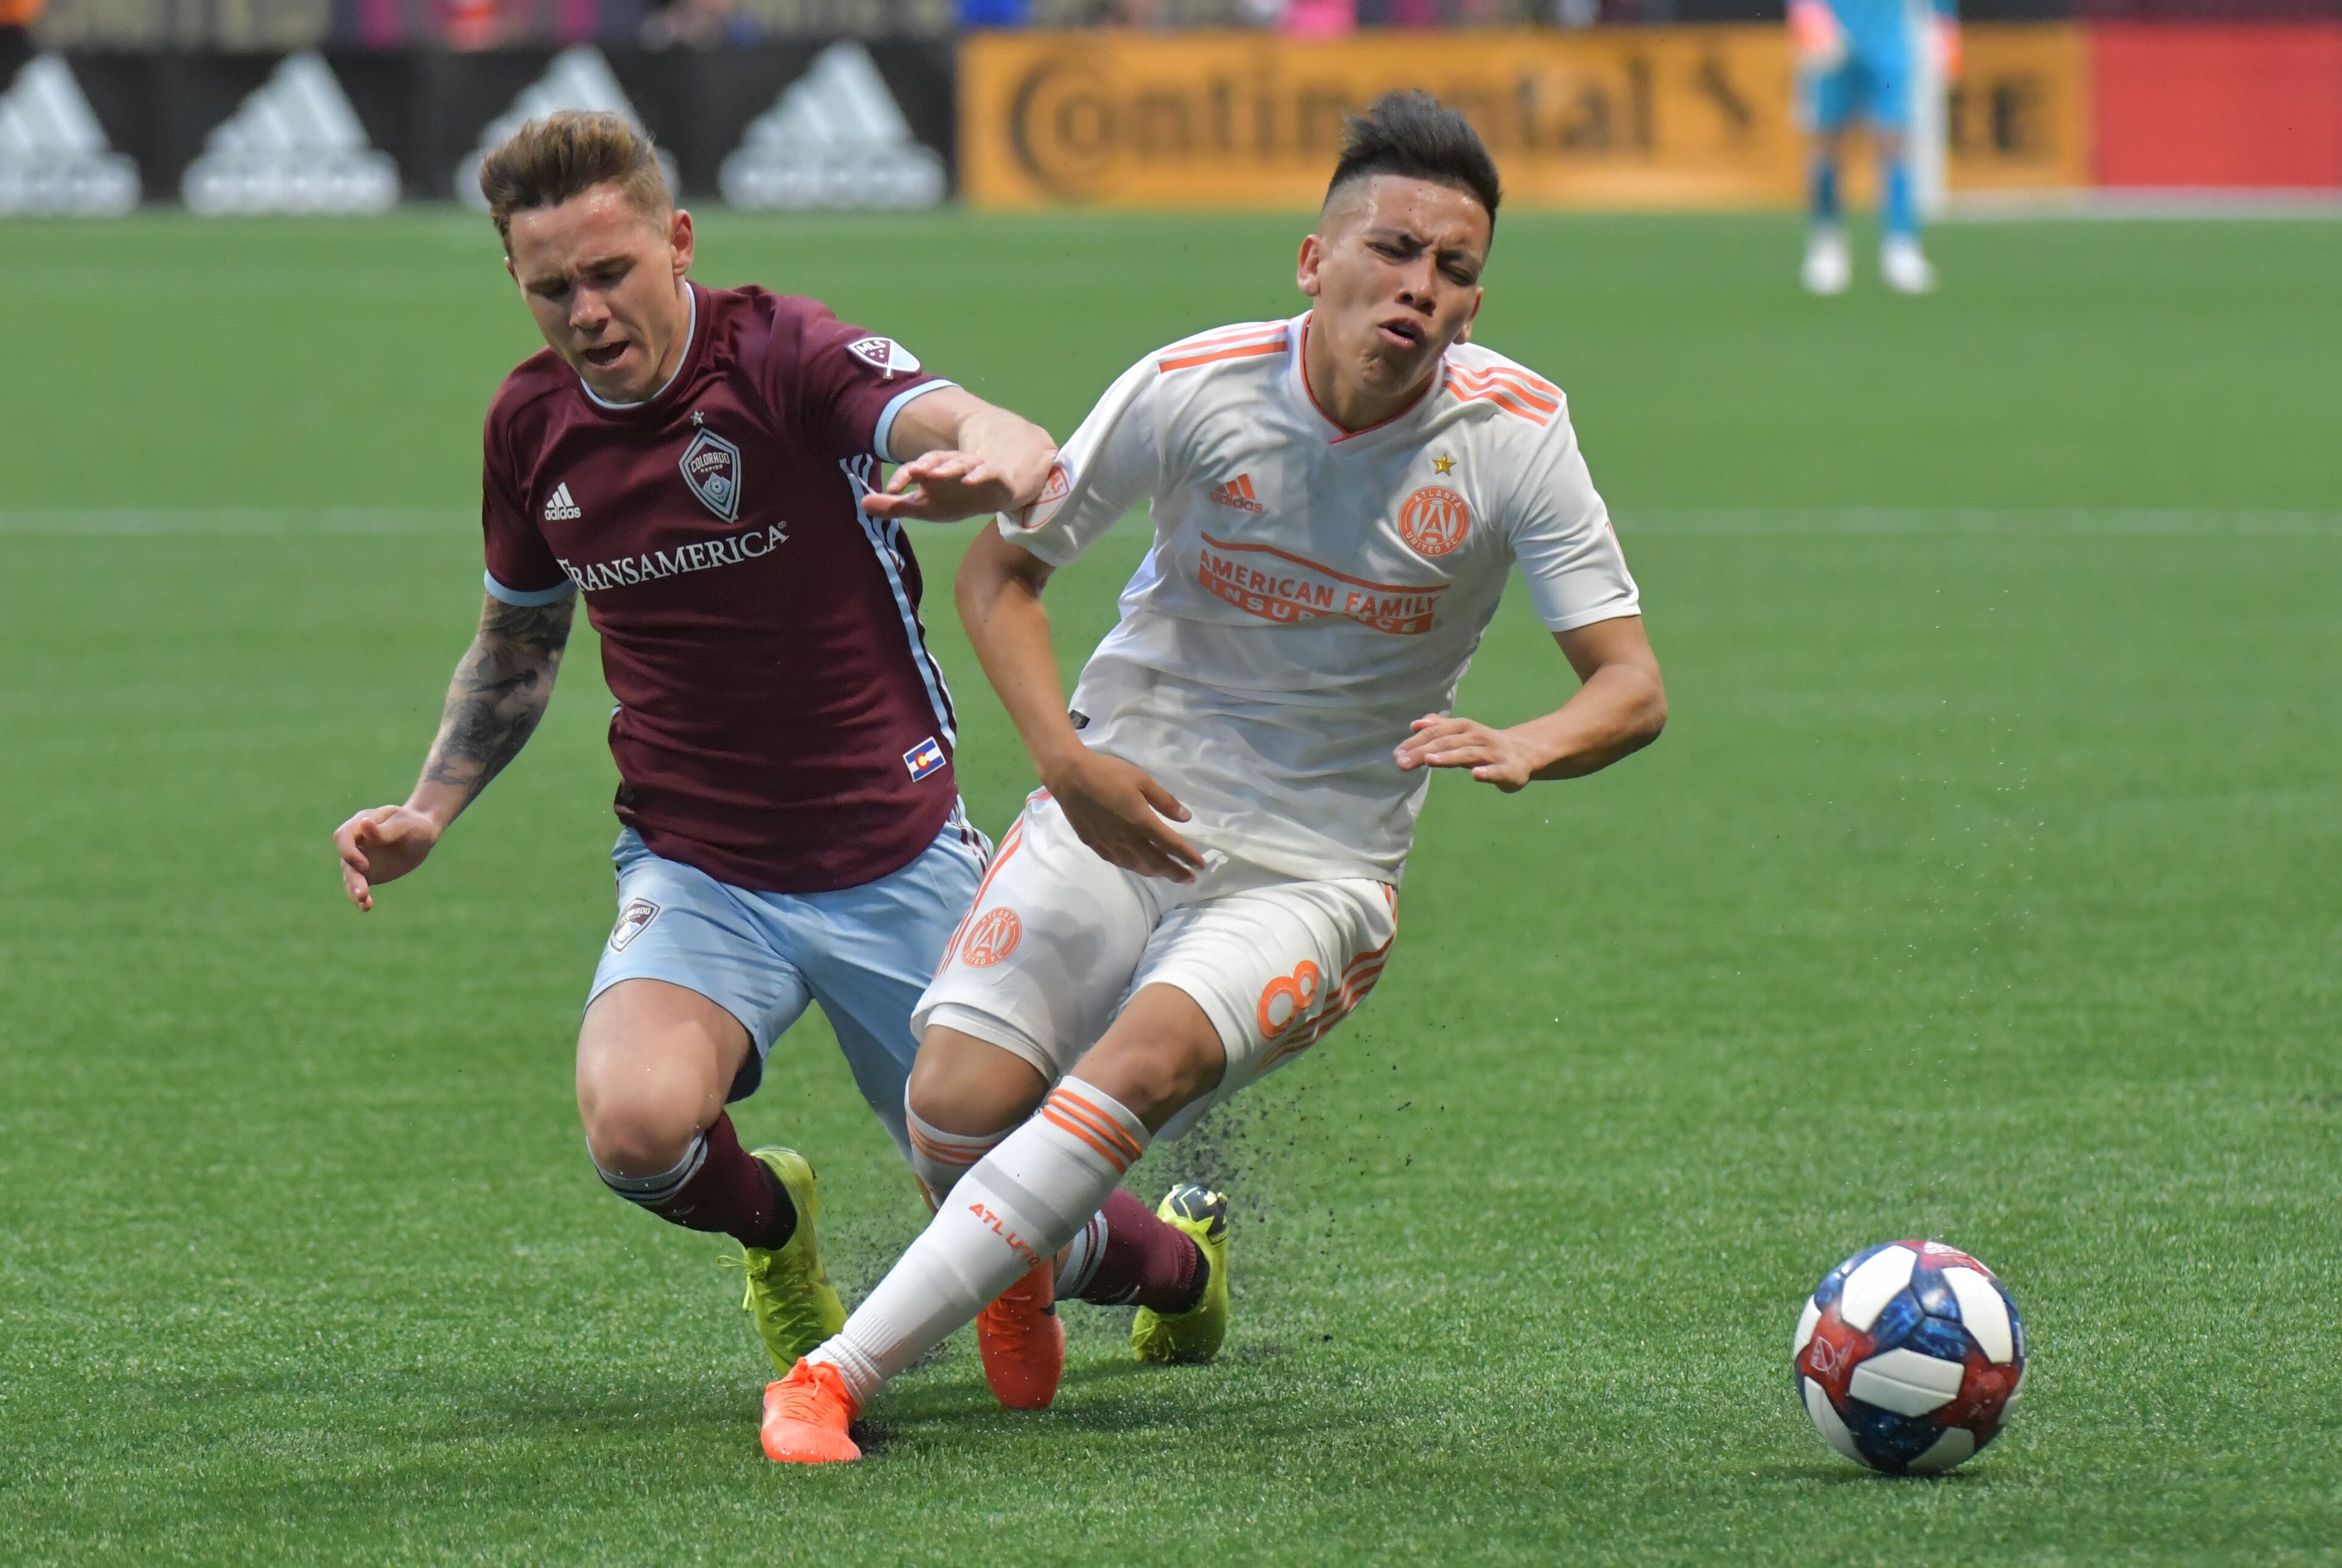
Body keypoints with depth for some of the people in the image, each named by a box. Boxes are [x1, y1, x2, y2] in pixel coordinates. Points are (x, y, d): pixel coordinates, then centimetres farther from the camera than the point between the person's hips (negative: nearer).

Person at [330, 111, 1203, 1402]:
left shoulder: (787, 358, -16)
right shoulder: (532, 423, 1)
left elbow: (1014, 448, -34)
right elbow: (518, 641, 20)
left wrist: (988, 464, -59)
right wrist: (428, 813, 6)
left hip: (895, 862, -2)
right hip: (694, 873, 3)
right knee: (635, 1119, -29)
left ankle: (1169, 1261, 41)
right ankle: (770, 1221, 8)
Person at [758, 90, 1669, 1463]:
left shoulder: (1514, 434, -11)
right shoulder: (1195, 390, -11)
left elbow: (1632, 686, -11)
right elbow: (1001, 567, 1)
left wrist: (1526, 749, -34)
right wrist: (1067, 759, -16)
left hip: (1313, 875, -1)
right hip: (1118, 818, 1)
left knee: (1142, 1065, -29)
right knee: (958, 1104, -17)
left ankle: (844, 1370, -24)